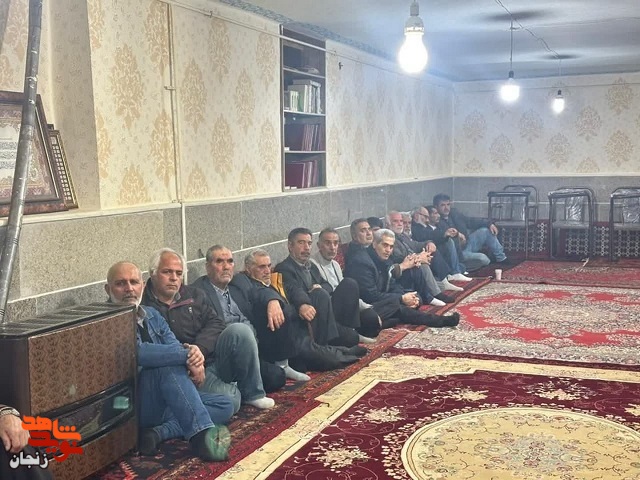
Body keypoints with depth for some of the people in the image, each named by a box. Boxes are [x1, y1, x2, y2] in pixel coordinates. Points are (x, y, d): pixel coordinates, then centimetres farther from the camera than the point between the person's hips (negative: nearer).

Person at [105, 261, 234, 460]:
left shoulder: (152, 315, 15)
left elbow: (175, 347, 1)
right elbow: (137, 352, -28)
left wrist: (193, 354, -23)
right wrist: (187, 354, -26)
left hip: (166, 399, 8)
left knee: (225, 405, -3)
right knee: (170, 365, -31)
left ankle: (160, 432, -21)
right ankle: (203, 435, -38)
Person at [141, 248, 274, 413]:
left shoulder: (194, 294, 13)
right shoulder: (143, 306, -5)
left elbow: (216, 323, 4)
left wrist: (199, 349, -15)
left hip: (213, 359, 6)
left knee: (239, 330, -21)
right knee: (230, 399, -30)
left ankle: (252, 394, -6)